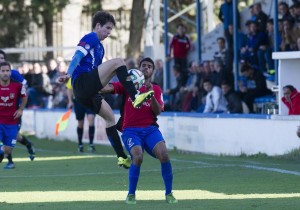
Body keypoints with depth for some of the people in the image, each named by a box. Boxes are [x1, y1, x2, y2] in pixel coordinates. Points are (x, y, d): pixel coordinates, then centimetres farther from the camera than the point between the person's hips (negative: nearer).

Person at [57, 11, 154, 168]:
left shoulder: (99, 47, 28)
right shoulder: (90, 38, 0)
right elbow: (77, 57, -14)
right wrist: (68, 75, -27)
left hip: (84, 92, 10)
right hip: (82, 82, -10)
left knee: (110, 116, 15)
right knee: (118, 62, -18)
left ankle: (121, 157, 15)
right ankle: (135, 97, -25)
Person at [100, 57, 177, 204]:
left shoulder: (156, 89, 12)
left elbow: (158, 112, 0)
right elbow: (109, 87, -7)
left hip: (150, 128, 2)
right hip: (131, 130, -2)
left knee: (164, 155, -23)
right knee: (138, 156, -29)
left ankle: (169, 194, -5)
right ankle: (131, 195, -9)